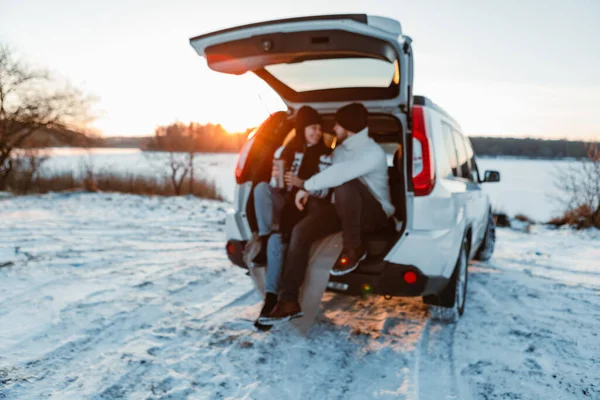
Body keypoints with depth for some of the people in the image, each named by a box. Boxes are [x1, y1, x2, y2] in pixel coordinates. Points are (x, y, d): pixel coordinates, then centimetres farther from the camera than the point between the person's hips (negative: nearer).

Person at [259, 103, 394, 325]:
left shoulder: (372, 152, -17)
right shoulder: (339, 150, 13)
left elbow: (341, 173, -35)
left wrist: (306, 186, -28)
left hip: (374, 214, -7)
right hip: (345, 210, 7)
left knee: (344, 183, -38)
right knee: (301, 231, -18)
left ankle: (353, 248, -21)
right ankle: (289, 302, -18)